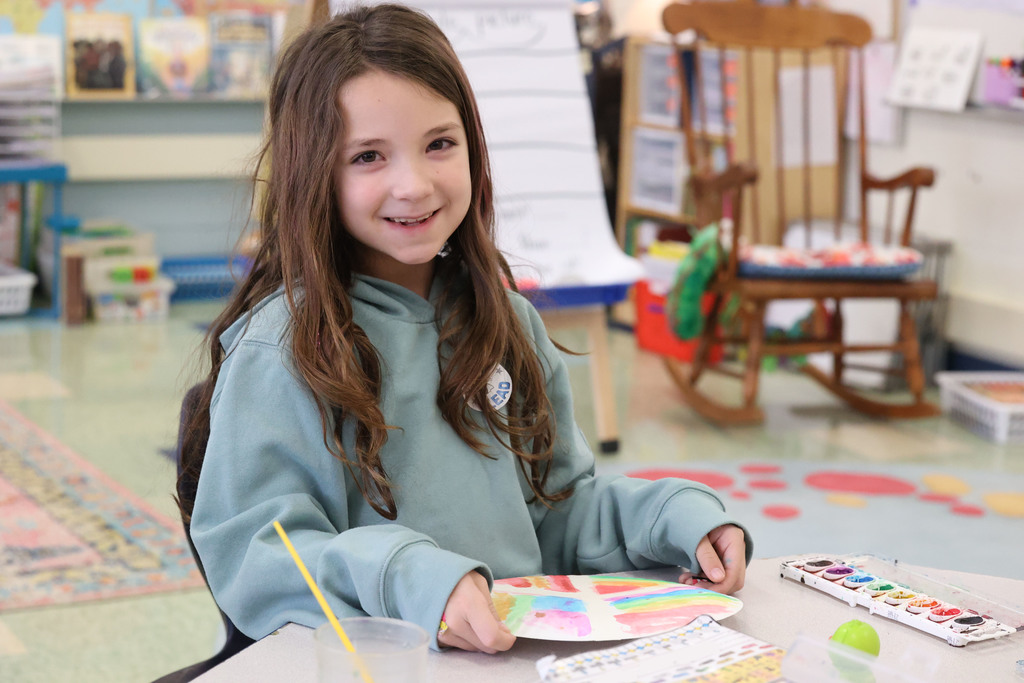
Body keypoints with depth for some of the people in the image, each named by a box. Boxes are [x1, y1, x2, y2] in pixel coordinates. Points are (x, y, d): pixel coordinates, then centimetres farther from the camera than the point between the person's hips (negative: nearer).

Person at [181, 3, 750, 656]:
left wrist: (678, 518, 0)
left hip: (526, 647, 4)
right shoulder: (280, 349, -8)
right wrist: (406, 580, -29)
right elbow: (249, 556, -14)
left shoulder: (507, 321, 11)